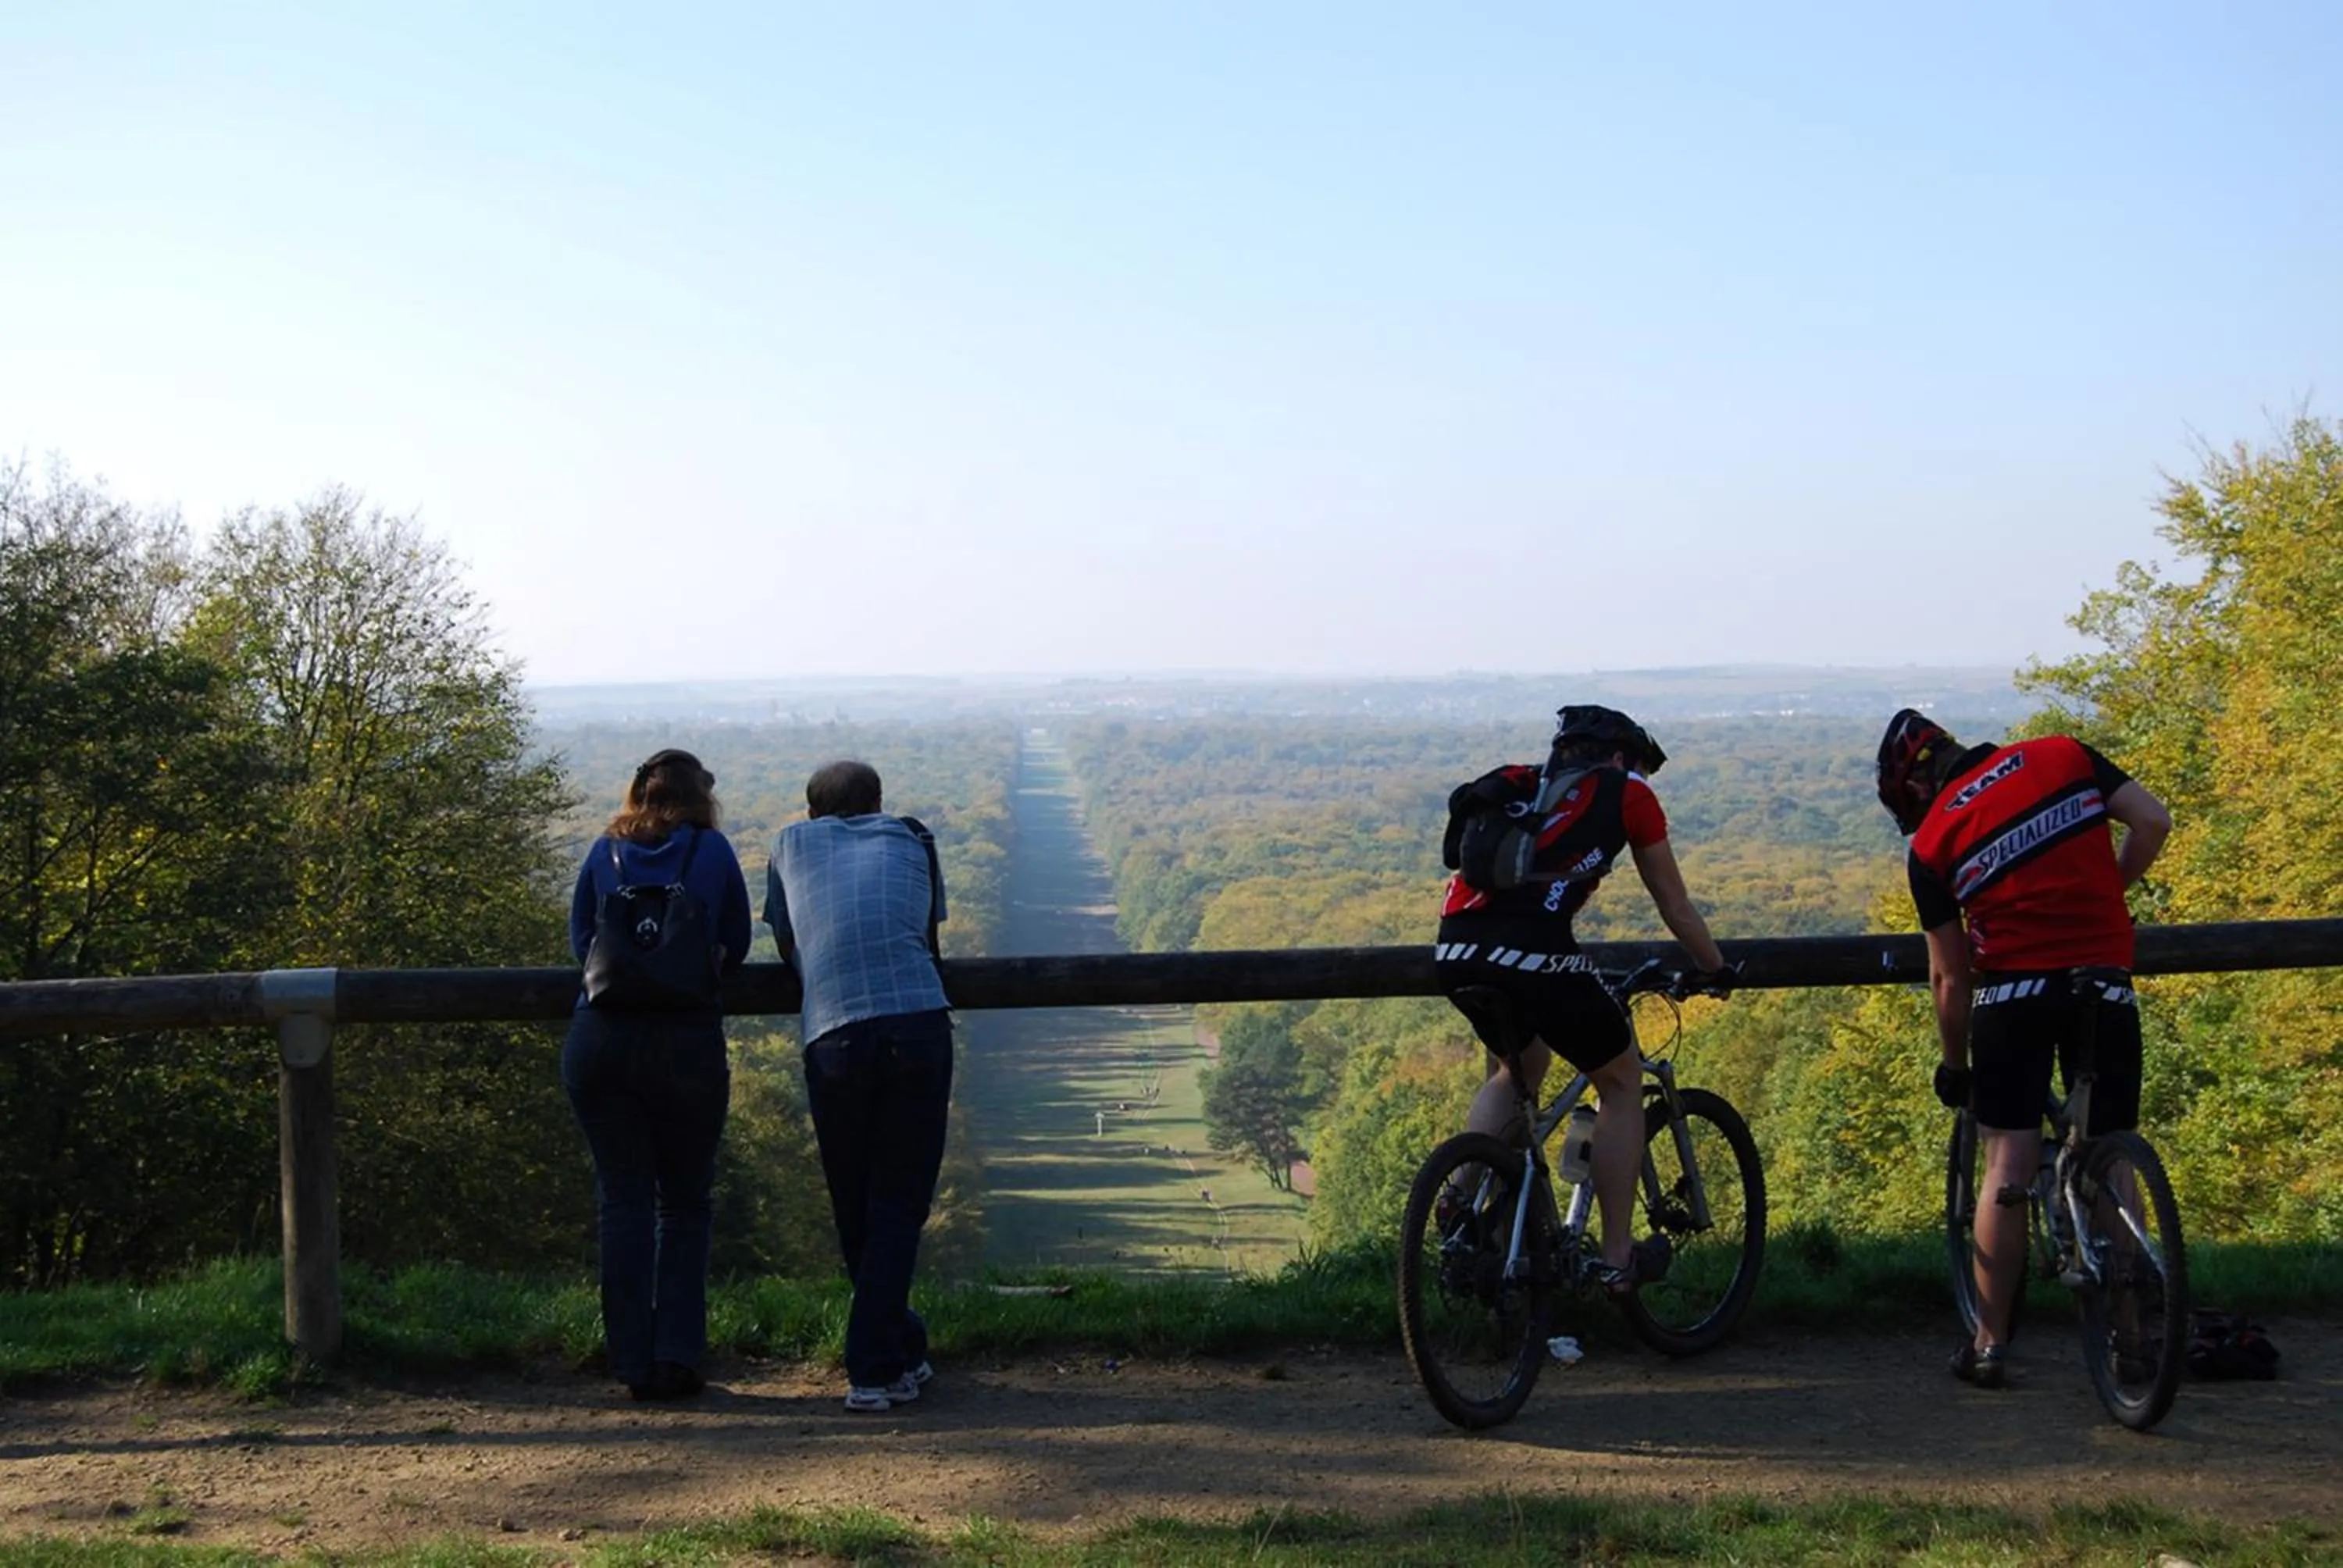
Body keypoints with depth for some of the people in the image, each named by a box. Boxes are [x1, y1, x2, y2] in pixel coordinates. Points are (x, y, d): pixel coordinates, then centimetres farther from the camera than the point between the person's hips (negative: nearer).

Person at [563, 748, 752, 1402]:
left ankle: (635, 1365, 6)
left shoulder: (605, 852, 10)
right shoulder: (713, 851, 5)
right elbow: (735, 948, 11)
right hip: (687, 1043, -1)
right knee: (686, 1202, 11)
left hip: (600, 1041, 2)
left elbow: (581, 941, 15)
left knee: (623, 1200, 7)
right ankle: (677, 1356, 4)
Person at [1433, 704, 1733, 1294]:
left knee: (1517, 1068, 33)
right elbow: (1675, 905, 23)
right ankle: (1618, 1259, 19)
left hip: (1455, 951, 6)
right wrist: (1716, 971, 39)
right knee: (1621, 1081, 17)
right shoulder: (1627, 792, 17)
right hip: (1531, 954, -5)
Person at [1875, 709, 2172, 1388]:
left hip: (2012, 990, -2)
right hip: (2106, 986, 2)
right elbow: (2154, 823, -2)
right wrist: (2104, 893, 15)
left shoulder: (1933, 841, 3)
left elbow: (1949, 976, 5)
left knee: (2007, 1166, 4)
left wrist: (1953, 1064, 18)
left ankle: (1989, 1345, 5)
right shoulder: (2065, 756, 7)